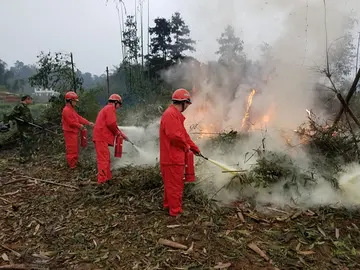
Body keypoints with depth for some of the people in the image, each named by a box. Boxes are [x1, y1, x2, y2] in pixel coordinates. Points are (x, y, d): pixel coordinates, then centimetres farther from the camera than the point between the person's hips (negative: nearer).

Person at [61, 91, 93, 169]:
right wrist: (80, 126, -8)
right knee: (71, 149, -2)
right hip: (70, 133, -10)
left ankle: (75, 161, 32)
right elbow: (71, 122, -23)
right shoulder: (66, 110, -20)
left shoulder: (71, 109, 14)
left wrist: (88, 123, 4)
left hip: (74, 132, 10)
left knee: (75, 148, 19)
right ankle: (72, 165, 6)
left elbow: (79, 117, 12)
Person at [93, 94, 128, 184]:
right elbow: (111, 123, -19)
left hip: (101, 137, 11)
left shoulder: (107, 108, 25)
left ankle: (107, 177, 26)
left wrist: (122, 134, 26)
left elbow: (113, 125, 27)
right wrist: (117, 132, -1)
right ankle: (102, 180, -10)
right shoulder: (110, 108, -8)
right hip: (102, 138, -11)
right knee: (103, 159, -10)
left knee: (106, 158, 17)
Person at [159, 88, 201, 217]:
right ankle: (176, 211, 13)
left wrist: (195, 148, 21)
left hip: (174, 157, 11)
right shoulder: (170, 114, -19)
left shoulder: (175, 114, 16)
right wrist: (186, 147, -11)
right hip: (172, 157, -11)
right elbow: (175, 135, -27)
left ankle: (168, 205, 37)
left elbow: (183, 134, 21)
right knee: (175, 185, 1)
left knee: (171, 184, 22)